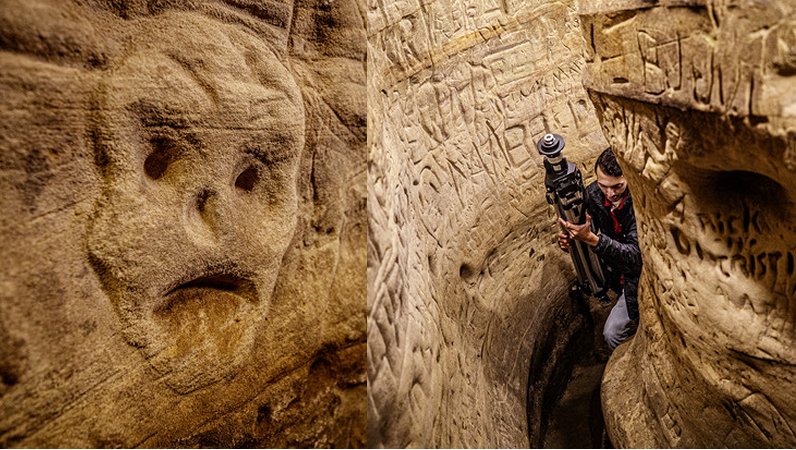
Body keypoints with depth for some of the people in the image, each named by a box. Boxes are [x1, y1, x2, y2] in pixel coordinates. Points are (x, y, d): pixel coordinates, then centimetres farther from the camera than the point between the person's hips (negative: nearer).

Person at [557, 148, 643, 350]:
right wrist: (568, 240, -23)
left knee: (613, 334, -8)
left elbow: (636, 256, -36)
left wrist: (591, 239, -47)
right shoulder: (592, 193, -13)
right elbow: (584, 230, 1)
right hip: (616, 269, 7)